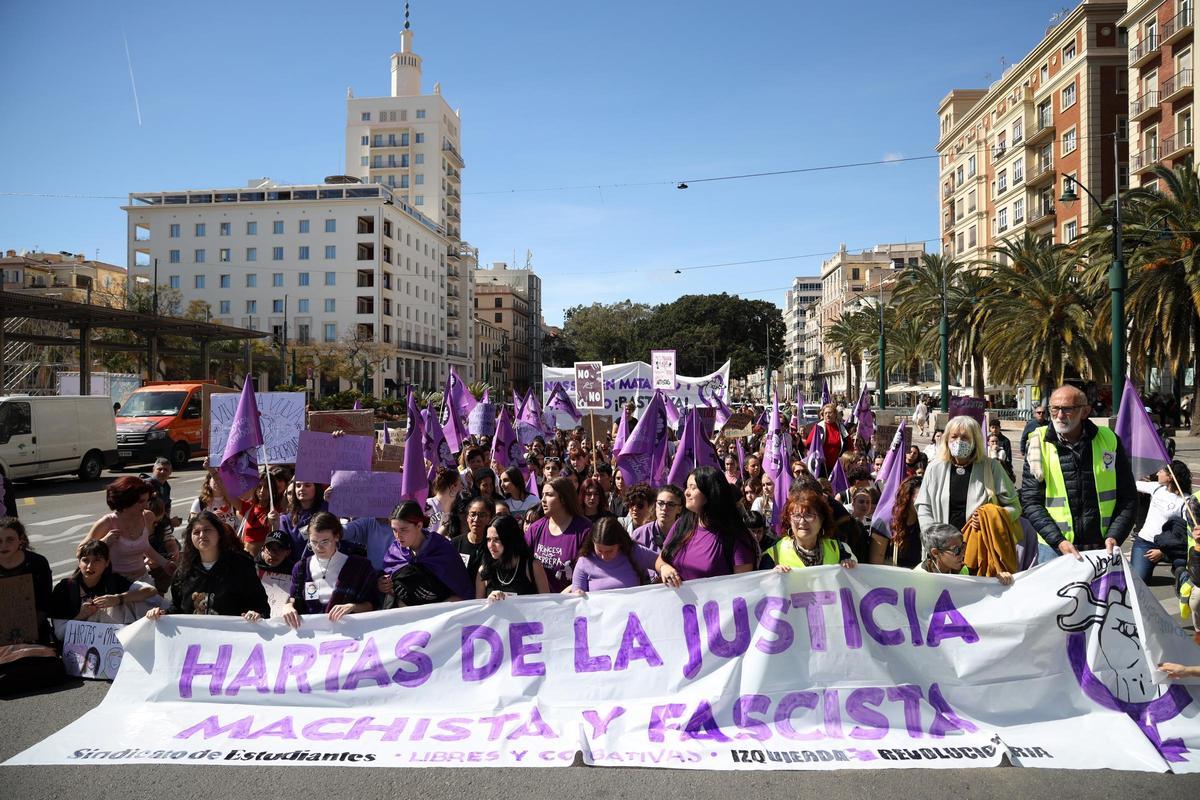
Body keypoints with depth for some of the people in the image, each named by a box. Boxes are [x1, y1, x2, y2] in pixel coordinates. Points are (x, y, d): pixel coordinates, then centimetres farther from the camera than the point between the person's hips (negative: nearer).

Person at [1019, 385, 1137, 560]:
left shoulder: (1109, 441, 2)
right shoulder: (1039, 445, -3)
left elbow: (1128, 498, 6)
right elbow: (1030, 501, -5)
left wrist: (1114, 536, -7)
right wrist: (1059, 541, -15)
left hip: (1102, 548, 1)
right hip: (1054, 549, -1)